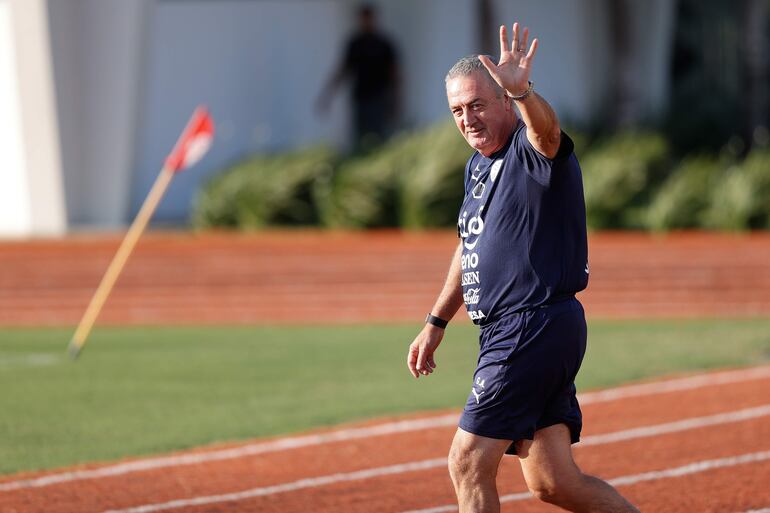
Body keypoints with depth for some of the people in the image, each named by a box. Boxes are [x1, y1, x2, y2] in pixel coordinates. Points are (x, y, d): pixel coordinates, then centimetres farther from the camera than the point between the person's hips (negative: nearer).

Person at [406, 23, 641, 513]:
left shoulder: (531, 151, -12)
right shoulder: (480, 165, 17)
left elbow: (547, 130, -38)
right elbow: (469, 251, 29)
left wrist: (522, 91, -58)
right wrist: (436, 324, 28)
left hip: (538, 328, -9)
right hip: (509, 335, 9)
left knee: (468, 465, -7)